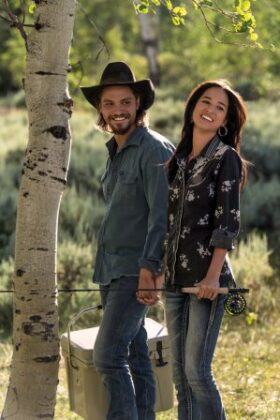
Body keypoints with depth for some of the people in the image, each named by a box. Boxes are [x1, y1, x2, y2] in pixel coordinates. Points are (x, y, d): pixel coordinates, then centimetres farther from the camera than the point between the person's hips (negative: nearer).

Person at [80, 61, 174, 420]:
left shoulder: (153, 149, -11)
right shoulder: (115, 152, 16)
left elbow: (161, 215, -18)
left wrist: (149, 269, -23)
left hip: (136, 271, -8)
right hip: (110, 269, 8)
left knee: (108, 356, -16)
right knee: (134, 355, 11)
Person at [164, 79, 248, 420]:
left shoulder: (226, 158, -4)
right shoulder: (179, 159, 14)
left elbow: (227, 222, -12)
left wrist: (213, 275, -20)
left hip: (206, 277, -7)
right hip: (175, 277, 7)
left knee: (196, 370, -10)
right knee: (180, 372, 8)